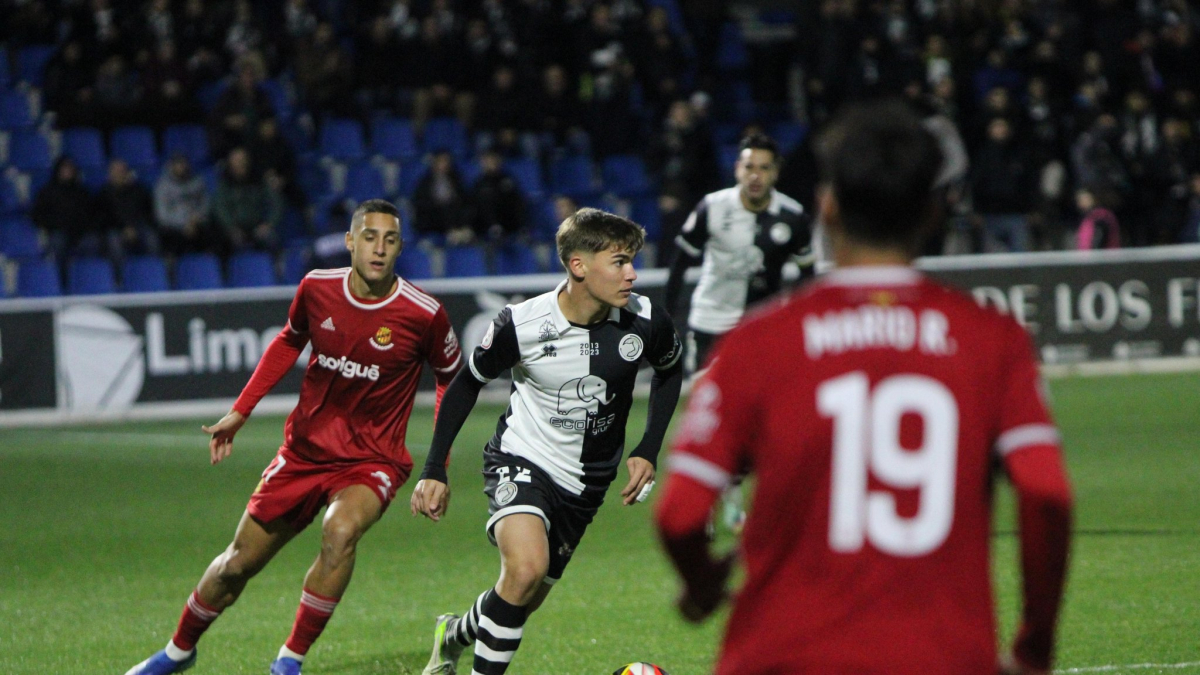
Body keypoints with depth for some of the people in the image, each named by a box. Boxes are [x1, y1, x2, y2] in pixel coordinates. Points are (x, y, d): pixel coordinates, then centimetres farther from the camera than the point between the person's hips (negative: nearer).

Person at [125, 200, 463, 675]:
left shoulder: (424, 314, -15)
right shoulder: (316, 288, -7)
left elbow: (452, 380, 1)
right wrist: (240, 412, 12)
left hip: (372, 461, -3)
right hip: (305, 450, 3)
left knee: (340, 530, -35)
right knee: (238, 562, 10)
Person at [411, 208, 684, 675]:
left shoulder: (645, 323, -15)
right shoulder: (520, 325, -22)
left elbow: (670, 371, 9)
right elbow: (467, 384, -3)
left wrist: (647, 451, 0)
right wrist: (435, 470, -6)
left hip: (586, 482, 4)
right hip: (520, 461, -4)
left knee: (525, 600, 12)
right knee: (526, 567, -31)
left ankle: (455, 634, 44)